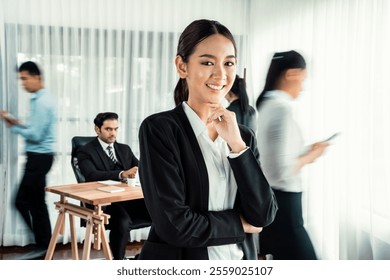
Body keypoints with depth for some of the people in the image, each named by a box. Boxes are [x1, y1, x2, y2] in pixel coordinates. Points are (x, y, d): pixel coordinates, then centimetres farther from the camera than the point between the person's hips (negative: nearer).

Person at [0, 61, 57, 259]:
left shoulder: (42, 102, -17)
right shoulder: (40, 99, 14)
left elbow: (35, 135, -21)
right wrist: (16, 122, 4)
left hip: (39, 157, -10)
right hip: (39, 156, 10)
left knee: (22, 202, -4)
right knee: (36, 203, 12)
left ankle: (44, 245, 5)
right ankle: (44, 244, 18)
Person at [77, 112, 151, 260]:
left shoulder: (124, 149, 21)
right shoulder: (85, 152, 2)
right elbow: (92, 175, -16)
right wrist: (121, 174, -32)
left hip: (130, 198, 5)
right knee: (123, 222, -36)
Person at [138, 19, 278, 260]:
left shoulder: (243, 135, 2)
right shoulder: (159, 129, -14)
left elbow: (264, 215, -8)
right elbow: (173, 224, -21)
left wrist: (237, 145, -16)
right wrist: (239, 223, -9)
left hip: (240, 260, 5)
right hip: (179, 259, -4)